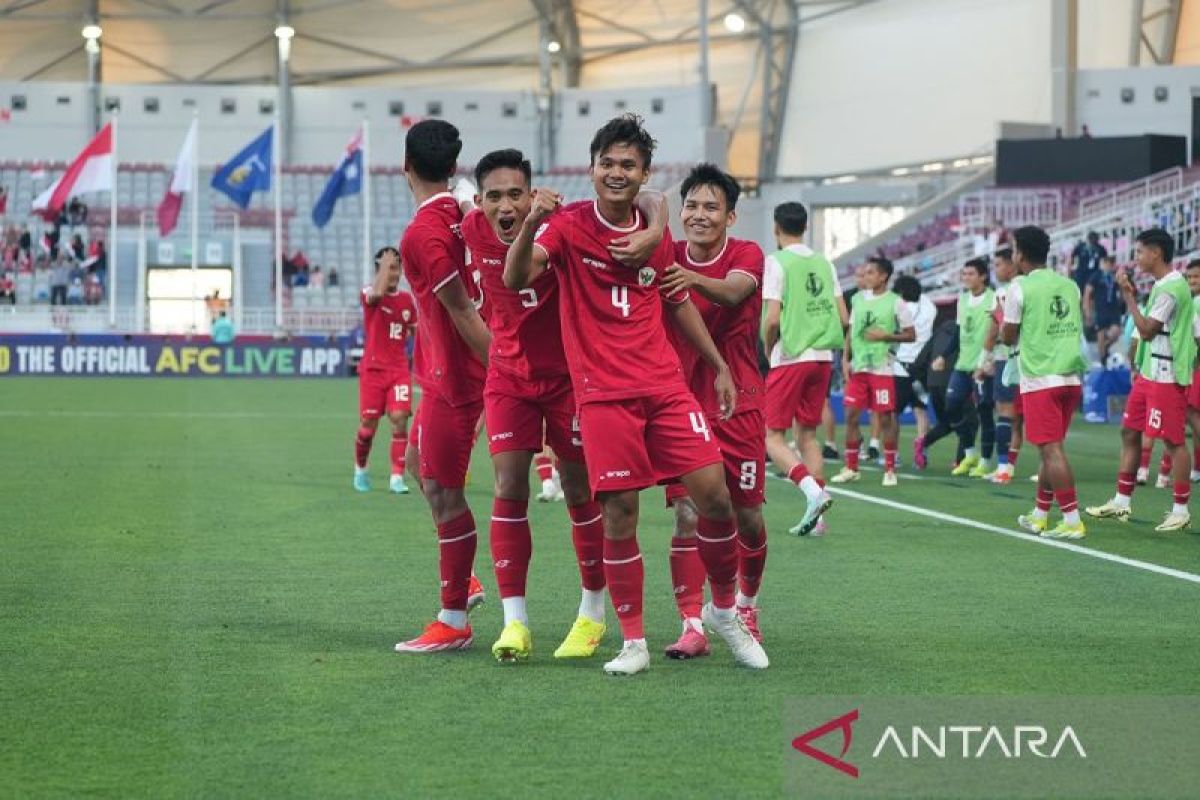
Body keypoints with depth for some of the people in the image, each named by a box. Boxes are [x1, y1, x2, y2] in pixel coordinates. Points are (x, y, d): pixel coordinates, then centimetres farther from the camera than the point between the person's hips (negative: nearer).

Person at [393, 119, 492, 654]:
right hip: (445, 374, 10)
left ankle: (454, 622, 4)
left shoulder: (422, 235, -21)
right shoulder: (460, 214, 5)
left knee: (443, 494, -3)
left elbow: (464, 314, -21)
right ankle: (462, 583, 29)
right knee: (419, 461, 23)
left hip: (452, 382, -10)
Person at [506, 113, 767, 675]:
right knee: (619, 515, -6)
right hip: (603, 393, -4)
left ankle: (725, 611, 18)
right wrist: (531, 225, -37)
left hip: (665, 386, 4)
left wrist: (719, 366, 22)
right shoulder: (569, 226, -4)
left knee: (714, 496, -4)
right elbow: (516, 279, -19)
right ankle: (633, 642, 7)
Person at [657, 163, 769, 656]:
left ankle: (746, 605, 32)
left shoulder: (747, 255, -8)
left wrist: (695, 279, -51)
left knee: (747, 516, 6)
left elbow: (734, 291, -29)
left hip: (738, 404, -1)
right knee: (688, 515, -10)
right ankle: (692, 626, -7)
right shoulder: (669, 257, 0)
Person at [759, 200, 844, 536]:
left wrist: (768, 350, 2)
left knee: (773, 438, -1)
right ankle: (817, 506, 6)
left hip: (790, 359, -6)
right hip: (823, 358, 6)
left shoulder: (776, 263, -8)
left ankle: (812, 490, -23)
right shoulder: (824, 264, 10)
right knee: (807, 434, 14)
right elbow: (843, 319, 8)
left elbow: (772, 319, -14)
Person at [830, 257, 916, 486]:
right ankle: (851, 468, 11)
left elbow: (911, 335, -3)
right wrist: (845, 359, 7)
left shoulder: (895, 302, -5)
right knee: (851, 415, 3)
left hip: (882, 368, -5)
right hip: (858, 367, 5)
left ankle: (890, 469, 7)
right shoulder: (859, 298, 9)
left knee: (885, 417, -1)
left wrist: (884, 336, -15)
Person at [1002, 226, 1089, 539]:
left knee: (1052, 450, -7)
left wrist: (1004, 325, 19)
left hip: (1041, 381, -6)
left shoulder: (1021, 288, -6)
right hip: (1071, 378, 6)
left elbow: (1008, 337, -2)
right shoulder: (1070, 286, 11)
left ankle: (1072, 520, -13)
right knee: (1050, 448, 16)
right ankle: (1039, 515, 24)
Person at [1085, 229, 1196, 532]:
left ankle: (1181, 511, 0)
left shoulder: (1172, 288, -18)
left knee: (1174, 442, -5)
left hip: (1167, 378, -10)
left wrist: (1129, 295, -12)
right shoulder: (1163, 285, 13)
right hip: (1149, 374, 10)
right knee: (1129, 433, 13)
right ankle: (1121, 503, 19)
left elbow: (1146, 330, -18)